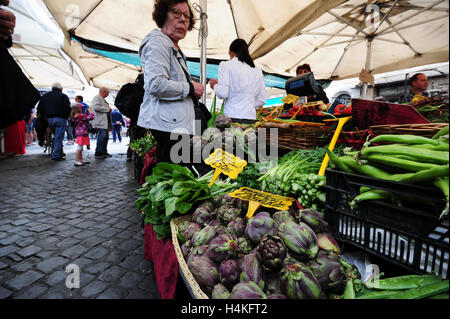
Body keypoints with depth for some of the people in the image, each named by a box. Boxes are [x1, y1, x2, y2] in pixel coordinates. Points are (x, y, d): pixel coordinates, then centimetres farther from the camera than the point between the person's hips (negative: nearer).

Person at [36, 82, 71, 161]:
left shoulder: (44, 96, 15)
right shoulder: (63, 96, -1)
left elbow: (39, 109, 11)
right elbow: (68, 108, -13)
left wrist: (45, 115, 19)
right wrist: (66, 116, 3)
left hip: (49, 119, 5)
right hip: (60, 119, -5)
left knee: (57, 137, 17)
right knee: (59, 138, -3)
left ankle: (60, 153, 18)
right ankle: (56, 155, -5)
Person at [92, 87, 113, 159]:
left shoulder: (102, 99, 26)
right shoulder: (96, 97, -4)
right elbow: (96, 107, -21)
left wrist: (109, 109, 17)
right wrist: (107, 109, -15)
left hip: (105, 121, 10)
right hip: (101, 121, -10)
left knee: (106, 137, 10)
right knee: (102, 136, -14)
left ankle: (104, 152, 16)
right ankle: (98, 153, -10)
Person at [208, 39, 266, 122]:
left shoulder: (226, 65, 3)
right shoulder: (258, 71, 16)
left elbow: (222, 93, -8)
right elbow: (262, 101, 15)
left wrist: (215, 85, 12)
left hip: (232, 116, -4)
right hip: (251, 117, 4)